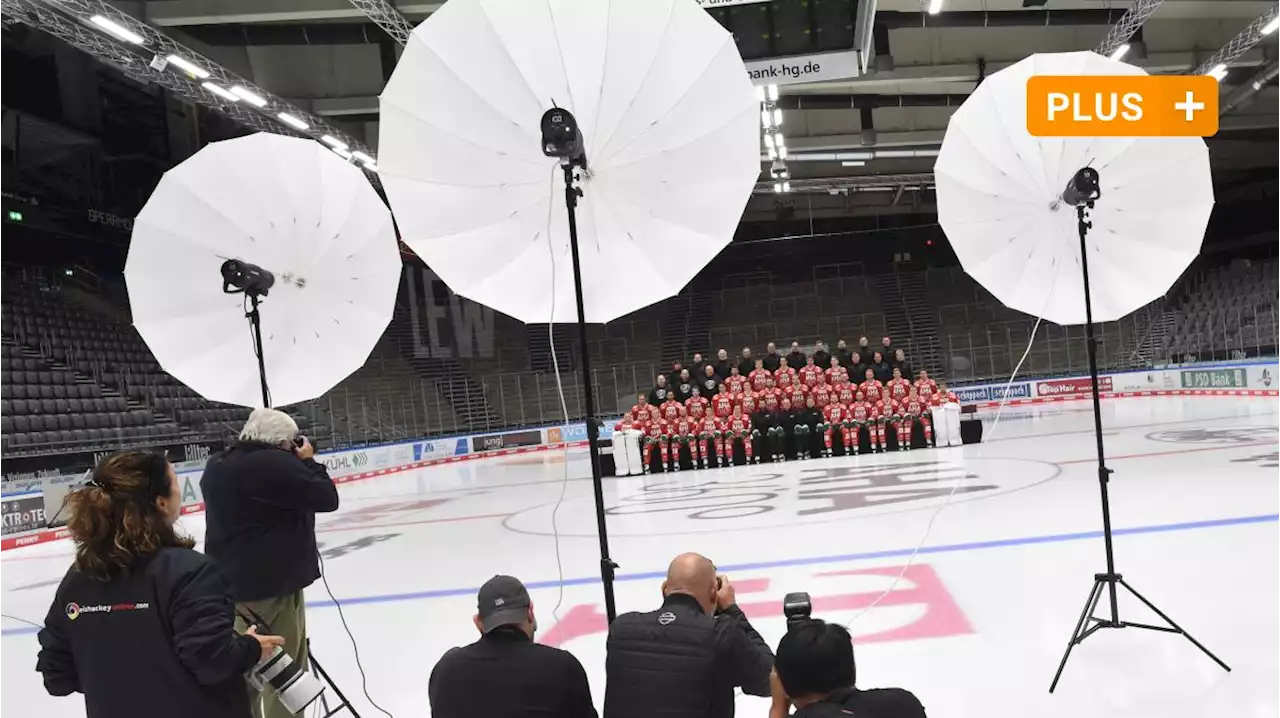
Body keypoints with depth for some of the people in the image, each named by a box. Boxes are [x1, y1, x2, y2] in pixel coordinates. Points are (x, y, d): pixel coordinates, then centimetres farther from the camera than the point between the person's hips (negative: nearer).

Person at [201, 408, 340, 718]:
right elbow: (326, 497, -15)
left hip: (231, 582, 9)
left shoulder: (218, 465, 9)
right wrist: (308, 460, -1)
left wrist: (298, 463, 11)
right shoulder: (273, 463, -20)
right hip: (271, 582, -9)